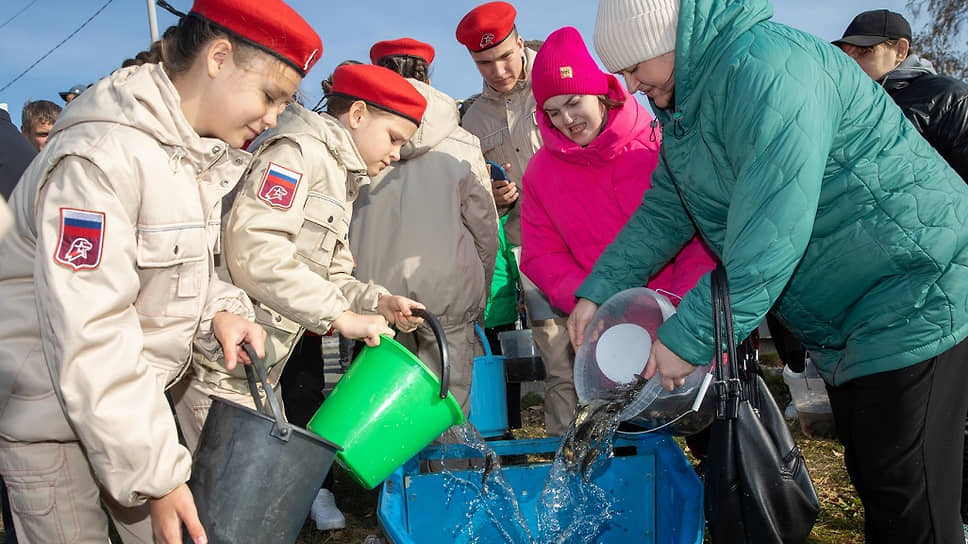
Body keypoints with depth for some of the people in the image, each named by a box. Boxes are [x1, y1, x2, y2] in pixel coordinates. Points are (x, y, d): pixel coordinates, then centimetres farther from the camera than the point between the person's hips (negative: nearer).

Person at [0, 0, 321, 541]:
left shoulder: (204, 154, 3)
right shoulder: (103, 155, -25)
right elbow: (88, 339, -28)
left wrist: (220, 309, -10)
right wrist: (156, 474, -25)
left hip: (133, 394, 8)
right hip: (48, 408, -7)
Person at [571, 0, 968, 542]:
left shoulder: (767, 70, -26)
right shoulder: (684, 105, 7)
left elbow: (767, 243, -31)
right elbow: (661, 213, 10)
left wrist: (687, 339, -24)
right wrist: (597, 292, 2)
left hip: (915, 305, -10)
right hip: (845, 326, 10)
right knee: (871, 480, 19)